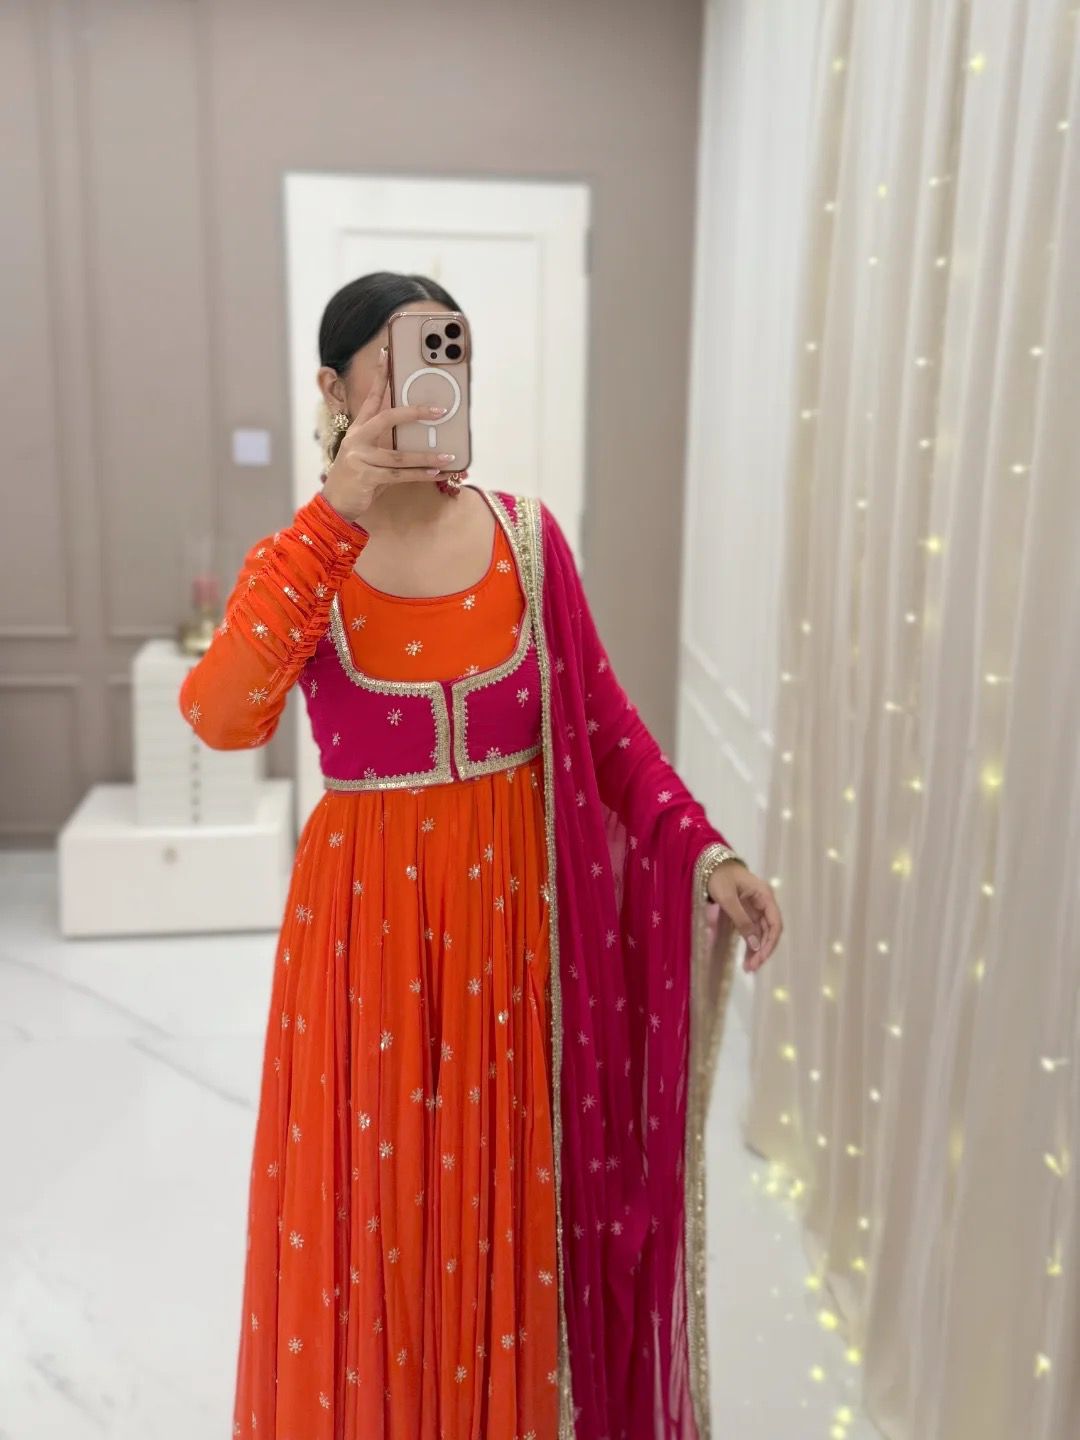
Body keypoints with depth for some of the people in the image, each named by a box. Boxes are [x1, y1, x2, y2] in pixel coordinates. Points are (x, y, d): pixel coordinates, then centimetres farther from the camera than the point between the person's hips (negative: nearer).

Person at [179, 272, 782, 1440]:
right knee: (367, 1211, 11)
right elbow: (221, 720, -27)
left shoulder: (527, 537, -2)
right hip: (367, 921, -1)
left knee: (509, 1206, 15)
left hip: (512, 912, 2)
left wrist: (703, 851, -9)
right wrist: (334, 521, -31)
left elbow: (604, 723, 2)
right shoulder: (297, 563, -7)